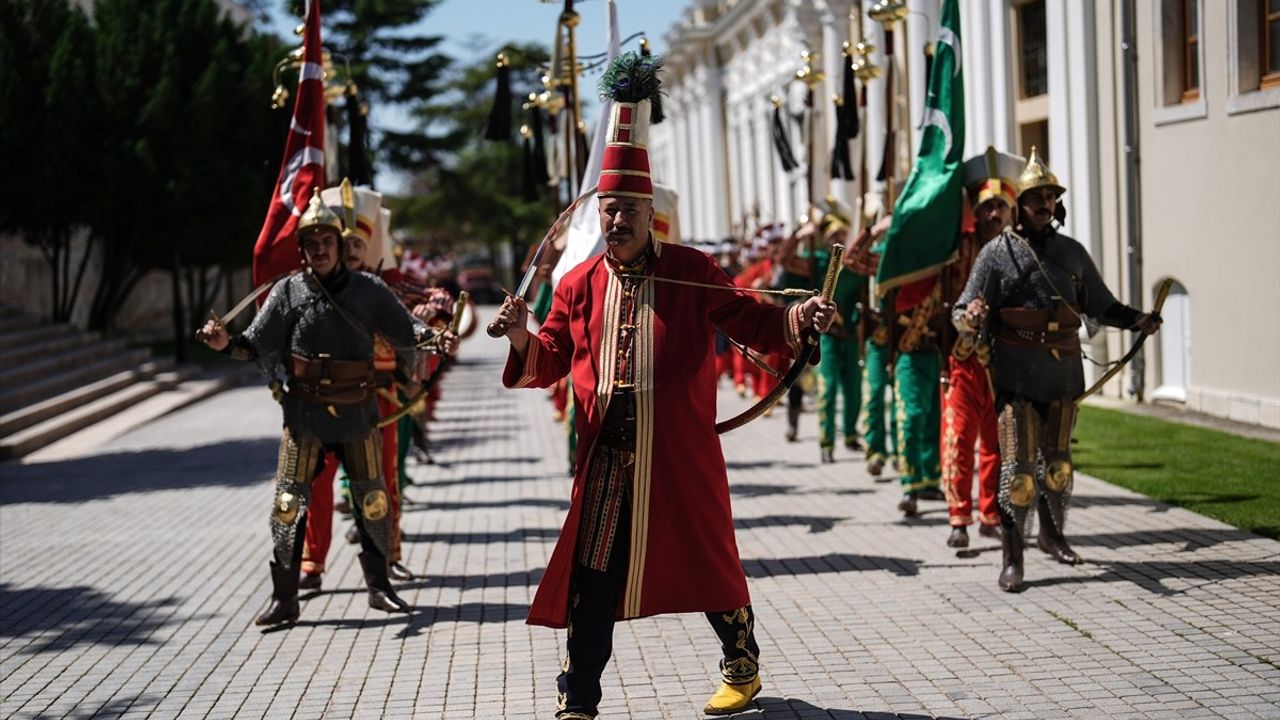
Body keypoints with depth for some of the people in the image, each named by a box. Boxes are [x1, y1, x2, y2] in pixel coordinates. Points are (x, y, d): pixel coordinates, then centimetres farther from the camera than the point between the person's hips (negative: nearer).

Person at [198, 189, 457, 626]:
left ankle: (379, 587, 26)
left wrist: (433, 339, -16)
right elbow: (257, 345, -1)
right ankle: (284, 597, 5)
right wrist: (226, 344, -20)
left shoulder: (367, 290, 2)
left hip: (358, 413, 1)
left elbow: (404, 330, 3)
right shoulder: (289, 291, 0)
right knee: (289, 502, -4)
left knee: (372, 501, 10)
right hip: (305, 413, -1)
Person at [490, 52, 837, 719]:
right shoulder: (579, 283, 8)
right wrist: (522, 339, -12)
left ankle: (742, 667, 33)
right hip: (606, 454, 2)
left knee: (706, 560, 10)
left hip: (680, 452, -2)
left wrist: (800, 319, -18)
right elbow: (550, 360, 9)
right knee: (592, 572, 1)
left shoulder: (690, 271, 1)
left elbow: (753, 323, 1)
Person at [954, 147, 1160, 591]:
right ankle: (1012, 559, -1)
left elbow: (1100, 305, 20)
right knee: (1018, 468, -8)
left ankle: (1052, 535, 36)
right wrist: (970, 319, -29)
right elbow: (963, 315, -6)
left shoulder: (1072, 253, 11)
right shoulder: (997, 253, -2)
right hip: (1017, 375, -4)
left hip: (1064, 373, 4)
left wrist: (1137, 320, 5)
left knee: (1058, 464, 15)